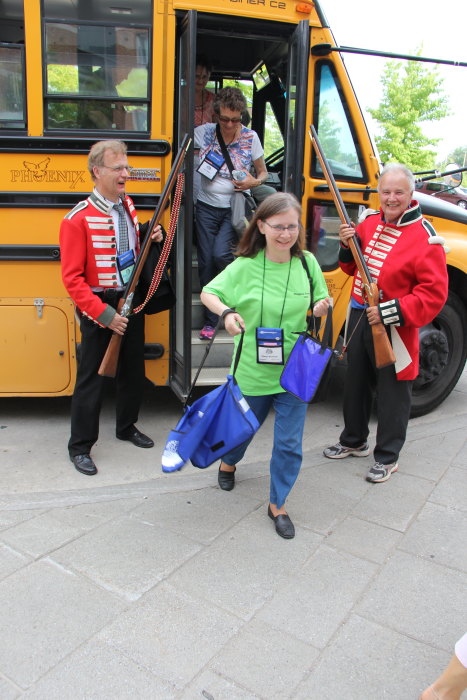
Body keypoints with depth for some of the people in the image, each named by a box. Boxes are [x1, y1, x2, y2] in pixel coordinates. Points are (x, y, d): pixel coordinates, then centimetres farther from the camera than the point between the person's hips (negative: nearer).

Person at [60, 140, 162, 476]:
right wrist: (103, 314, -22)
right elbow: (72, 278, -18)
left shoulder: (128, 204, 5)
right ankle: (80, 446, 19)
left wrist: (151, 241, -1)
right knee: (92, 377, 3)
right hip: (99, 306, -7)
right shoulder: (78, 219, -17)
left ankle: (127, 426, 38)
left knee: (133, 369, 17)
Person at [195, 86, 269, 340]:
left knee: (221, 253, -23)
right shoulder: (203, 133, -3)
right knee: (206, 262, 0)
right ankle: (210, 321, 13)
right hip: (207, 207, 2)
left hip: (235, 207, -1)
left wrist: (254, 181, -15)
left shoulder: (250, 137, -2)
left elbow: (263, 172, 8)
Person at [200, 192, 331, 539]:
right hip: (252, 370, -1)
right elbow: (208, 293, -3)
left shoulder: (307, 262, -5)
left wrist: (323, 306, -15)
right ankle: (229, 462, 57)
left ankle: (278, 503, 28)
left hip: (295, 371, 1)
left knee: (289, 443, 6)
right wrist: (226, 312, -23)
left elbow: (321, 300, 9)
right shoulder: (245, 266, -11)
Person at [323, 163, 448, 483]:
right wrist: (348, 248, -6)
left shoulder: (425, 238, -17)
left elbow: (434, 294, -19)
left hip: (393, 328, -7)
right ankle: (354, 441, 40)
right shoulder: (370, 222, 4)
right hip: (359, 318, 7)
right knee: (356, 382, 20)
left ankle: (387, 456, 25)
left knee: (392, 392, 7)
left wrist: (389, 312, -26)